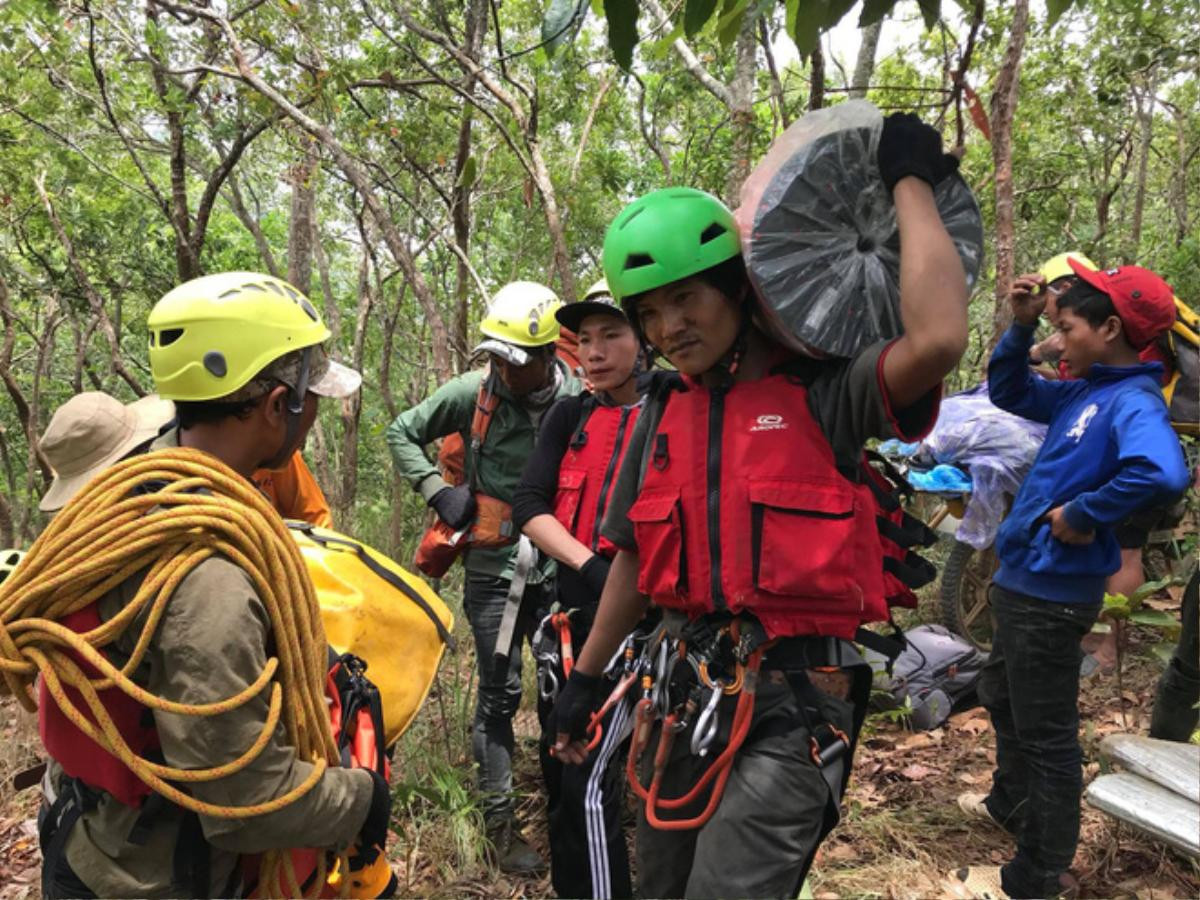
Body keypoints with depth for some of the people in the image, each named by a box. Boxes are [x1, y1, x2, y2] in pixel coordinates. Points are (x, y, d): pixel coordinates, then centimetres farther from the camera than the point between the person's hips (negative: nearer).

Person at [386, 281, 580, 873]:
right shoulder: (474, 391, -9)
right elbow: (402, 433, 4)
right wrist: (437, 491, -7)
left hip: (557, 566, 2)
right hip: (494, 568, -2)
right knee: (500, 693, 2)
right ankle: (501, 823, 17)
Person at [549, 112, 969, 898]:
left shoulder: (823, 391, -10)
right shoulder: (662, 413, 7)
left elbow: (939, 338, -31)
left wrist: (912, 183, -18)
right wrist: (586, 677, 19)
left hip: (794, 700, -6)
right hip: (689, 688, 6)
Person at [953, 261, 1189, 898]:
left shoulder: (1133, 403, -20)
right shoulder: (1082, 393, 6)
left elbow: (1162, 474, -40)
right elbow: (1008, 392, 18)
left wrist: (1081, 516, -26)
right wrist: (1021, 326, 4)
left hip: (1050, 594, -10)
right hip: (1026, 581, 10)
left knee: (1045, 731, 3)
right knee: (1003, 698, 27)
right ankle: (1011, 803, 49)